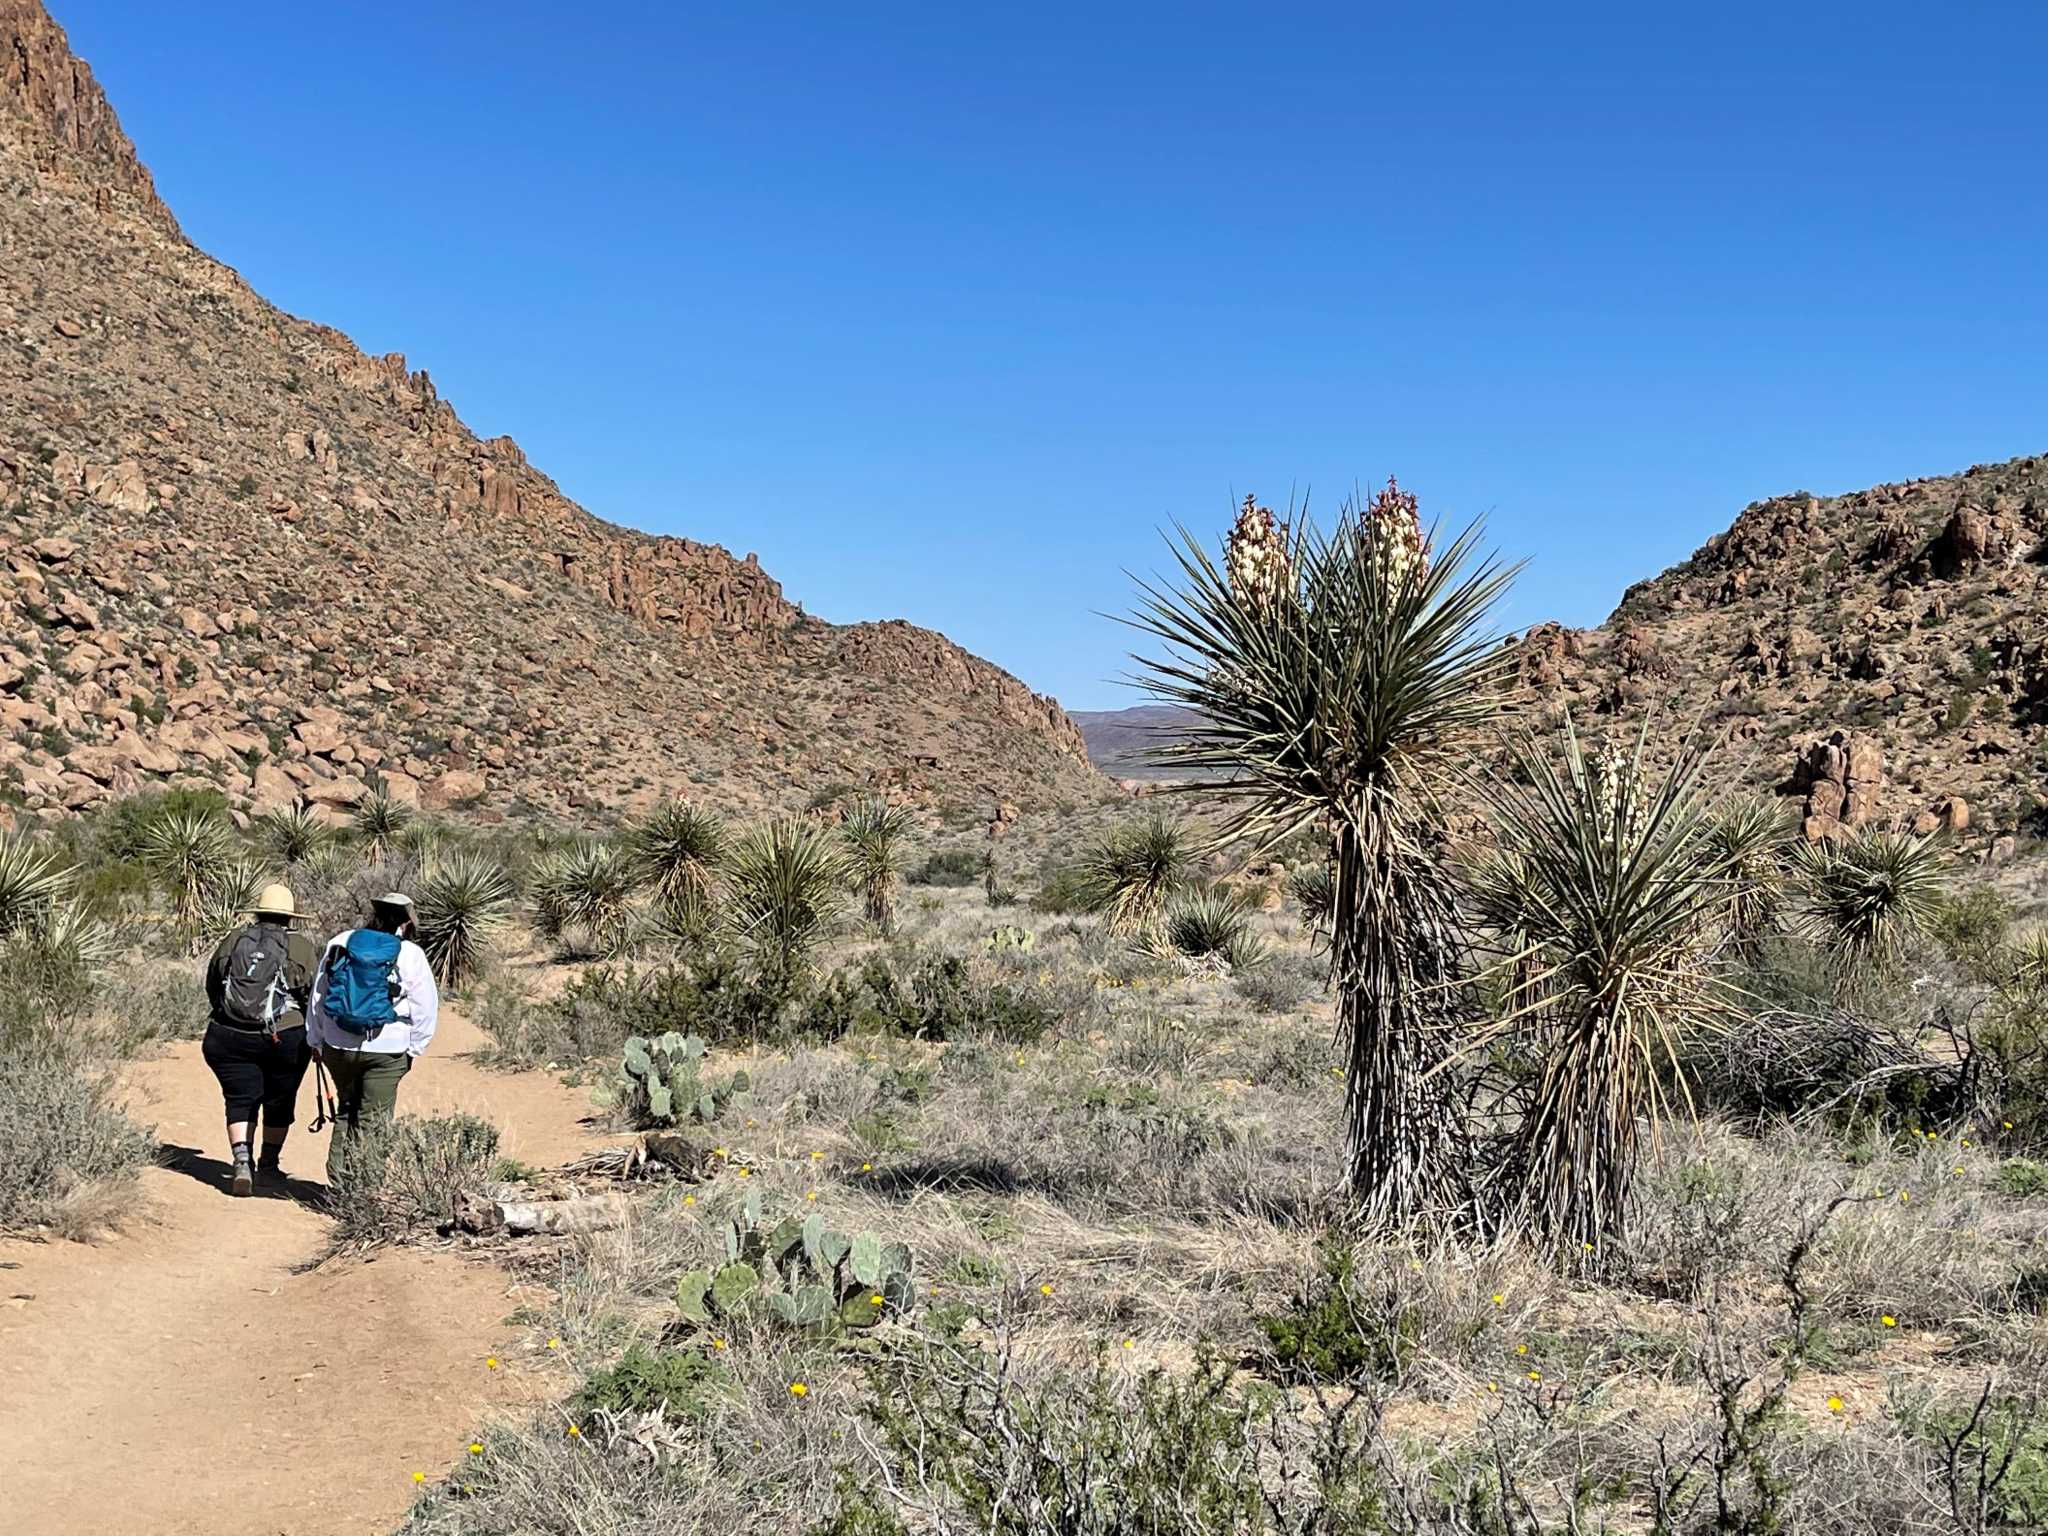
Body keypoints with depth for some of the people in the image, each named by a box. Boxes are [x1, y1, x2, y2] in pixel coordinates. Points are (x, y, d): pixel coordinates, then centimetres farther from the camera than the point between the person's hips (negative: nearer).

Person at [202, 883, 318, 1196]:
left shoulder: (232, 941, 7)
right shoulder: (301, 948, -2)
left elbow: (211, 987, 14)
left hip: (229, 1038, 2)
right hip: (284, 1039, -2)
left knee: (240, 1101, 6)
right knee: (279, 1103, 13)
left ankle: (241, 1160, -14)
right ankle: (268, 1167, 23)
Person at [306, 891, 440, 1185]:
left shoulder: (339, 943, 5)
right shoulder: (410, 955, -5)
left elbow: (318, 995, 11)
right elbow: (426, 1007, -3)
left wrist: (316, 1040, 19)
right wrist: (414, 1048, 7)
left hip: (337, 1046, 3)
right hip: (386, 1050, -3)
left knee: (346, 1109, 21)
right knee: (373, 1119, 5)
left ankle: (338, 1173, 19)